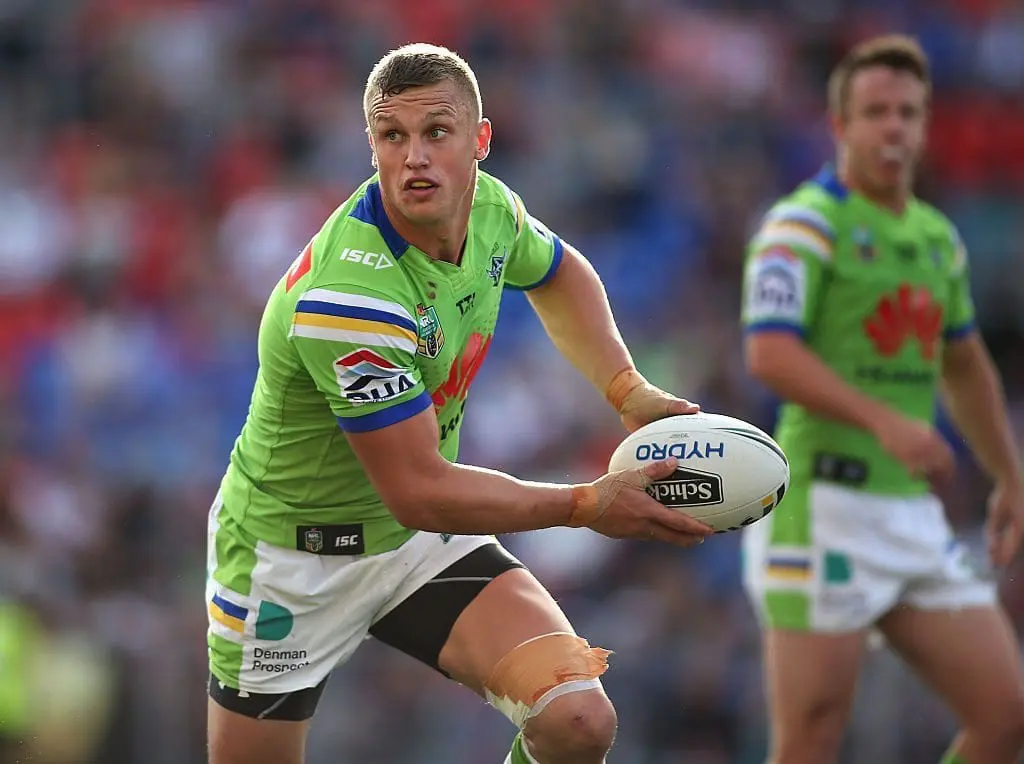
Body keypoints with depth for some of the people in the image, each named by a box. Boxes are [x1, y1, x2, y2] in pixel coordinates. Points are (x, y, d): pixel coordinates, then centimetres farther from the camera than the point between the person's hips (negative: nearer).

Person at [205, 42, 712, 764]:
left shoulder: (490, 206, -10)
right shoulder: (348, 296, -33)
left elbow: (561, 274, 17)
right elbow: (417, 492, -29)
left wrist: (629, 389, 3)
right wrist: (588, 505, -24)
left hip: (424, 540, 5)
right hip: (295, 554, -5)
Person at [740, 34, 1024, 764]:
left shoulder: (937, 237, 16)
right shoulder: (802, 225, -8)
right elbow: (769, 354, -22)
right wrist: (884, 420, -33)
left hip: (913, 512, 7)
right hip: (822, 507, -7)